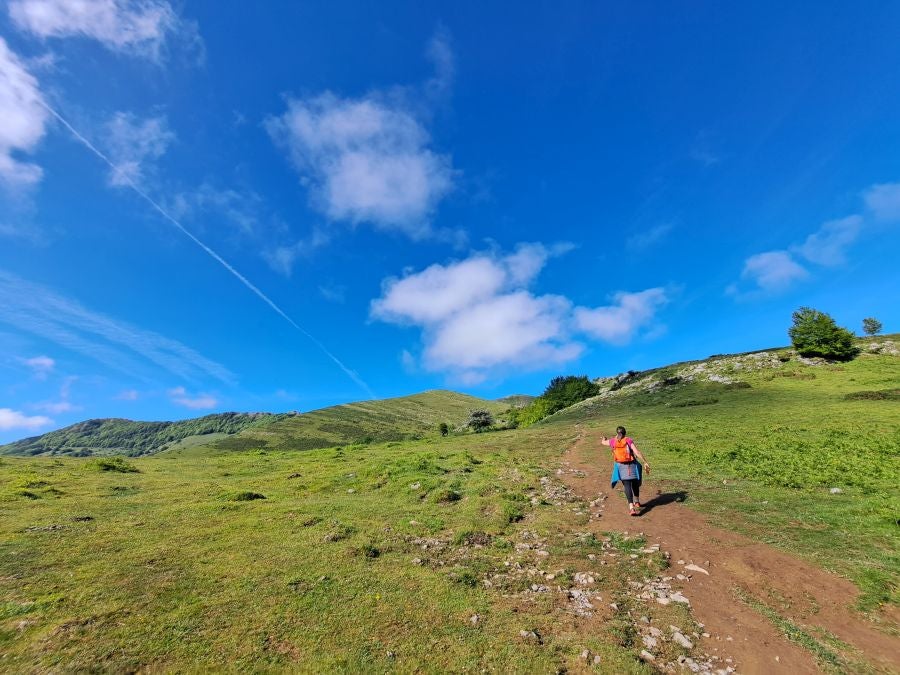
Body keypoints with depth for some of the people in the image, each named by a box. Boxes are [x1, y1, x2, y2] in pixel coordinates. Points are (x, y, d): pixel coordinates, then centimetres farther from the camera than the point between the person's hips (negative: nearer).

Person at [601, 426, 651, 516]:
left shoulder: (613, 441, 5)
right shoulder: (628, 440, -1)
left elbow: (604, 442, 25)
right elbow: (637, 452, -11)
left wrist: (605, 438, 47)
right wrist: (645, 463, -8)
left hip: (620, 466, 0)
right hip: (631, 465, 0)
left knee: (627, 485, -4)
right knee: (635, 483, 22)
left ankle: (631, 507, -19)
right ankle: (637, 502, 40)